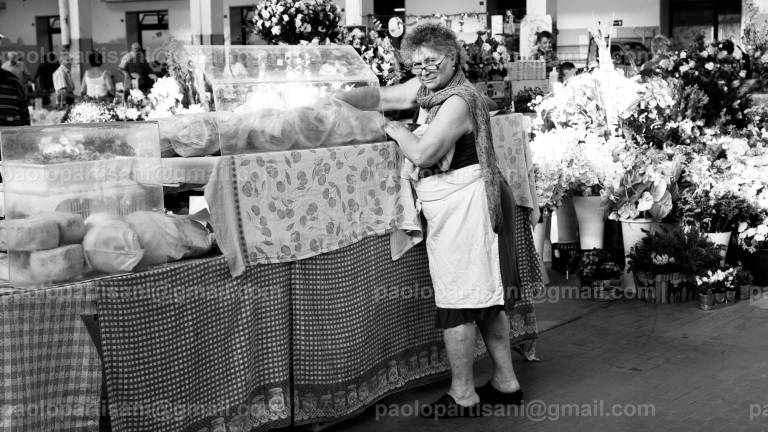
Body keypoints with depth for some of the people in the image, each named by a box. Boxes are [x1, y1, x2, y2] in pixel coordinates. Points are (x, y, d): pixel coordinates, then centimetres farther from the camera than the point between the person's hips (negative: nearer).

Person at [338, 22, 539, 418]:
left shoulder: (458, 102, -18)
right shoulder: (426, 88, 10)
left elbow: (422, 153, -23)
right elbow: (380, 97, 15)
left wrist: (396, 130, -6)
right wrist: (335, 101, 2)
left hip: (463, 206, -10)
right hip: (458, 206, 10)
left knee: (458, 303, -3)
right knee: (485, 297, 15)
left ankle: (463, 397, 7)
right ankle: (505, 382, 26)